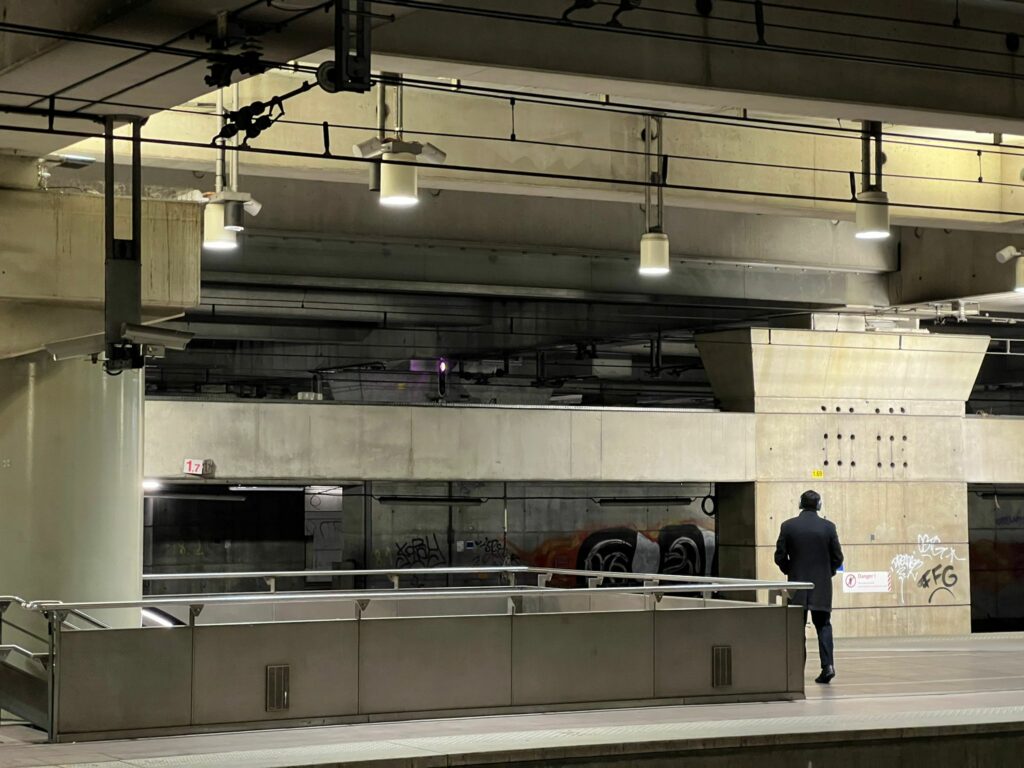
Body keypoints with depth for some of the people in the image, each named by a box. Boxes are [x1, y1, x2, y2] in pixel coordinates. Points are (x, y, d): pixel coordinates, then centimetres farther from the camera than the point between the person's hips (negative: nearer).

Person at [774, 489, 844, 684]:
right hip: (822, 587, 1)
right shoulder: (828, 527, -4)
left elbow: (780, 557, -4)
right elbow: (837, 557, -1)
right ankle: (827, 665, -6)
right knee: (823, 625, 9)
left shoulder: (788, 526, -6)